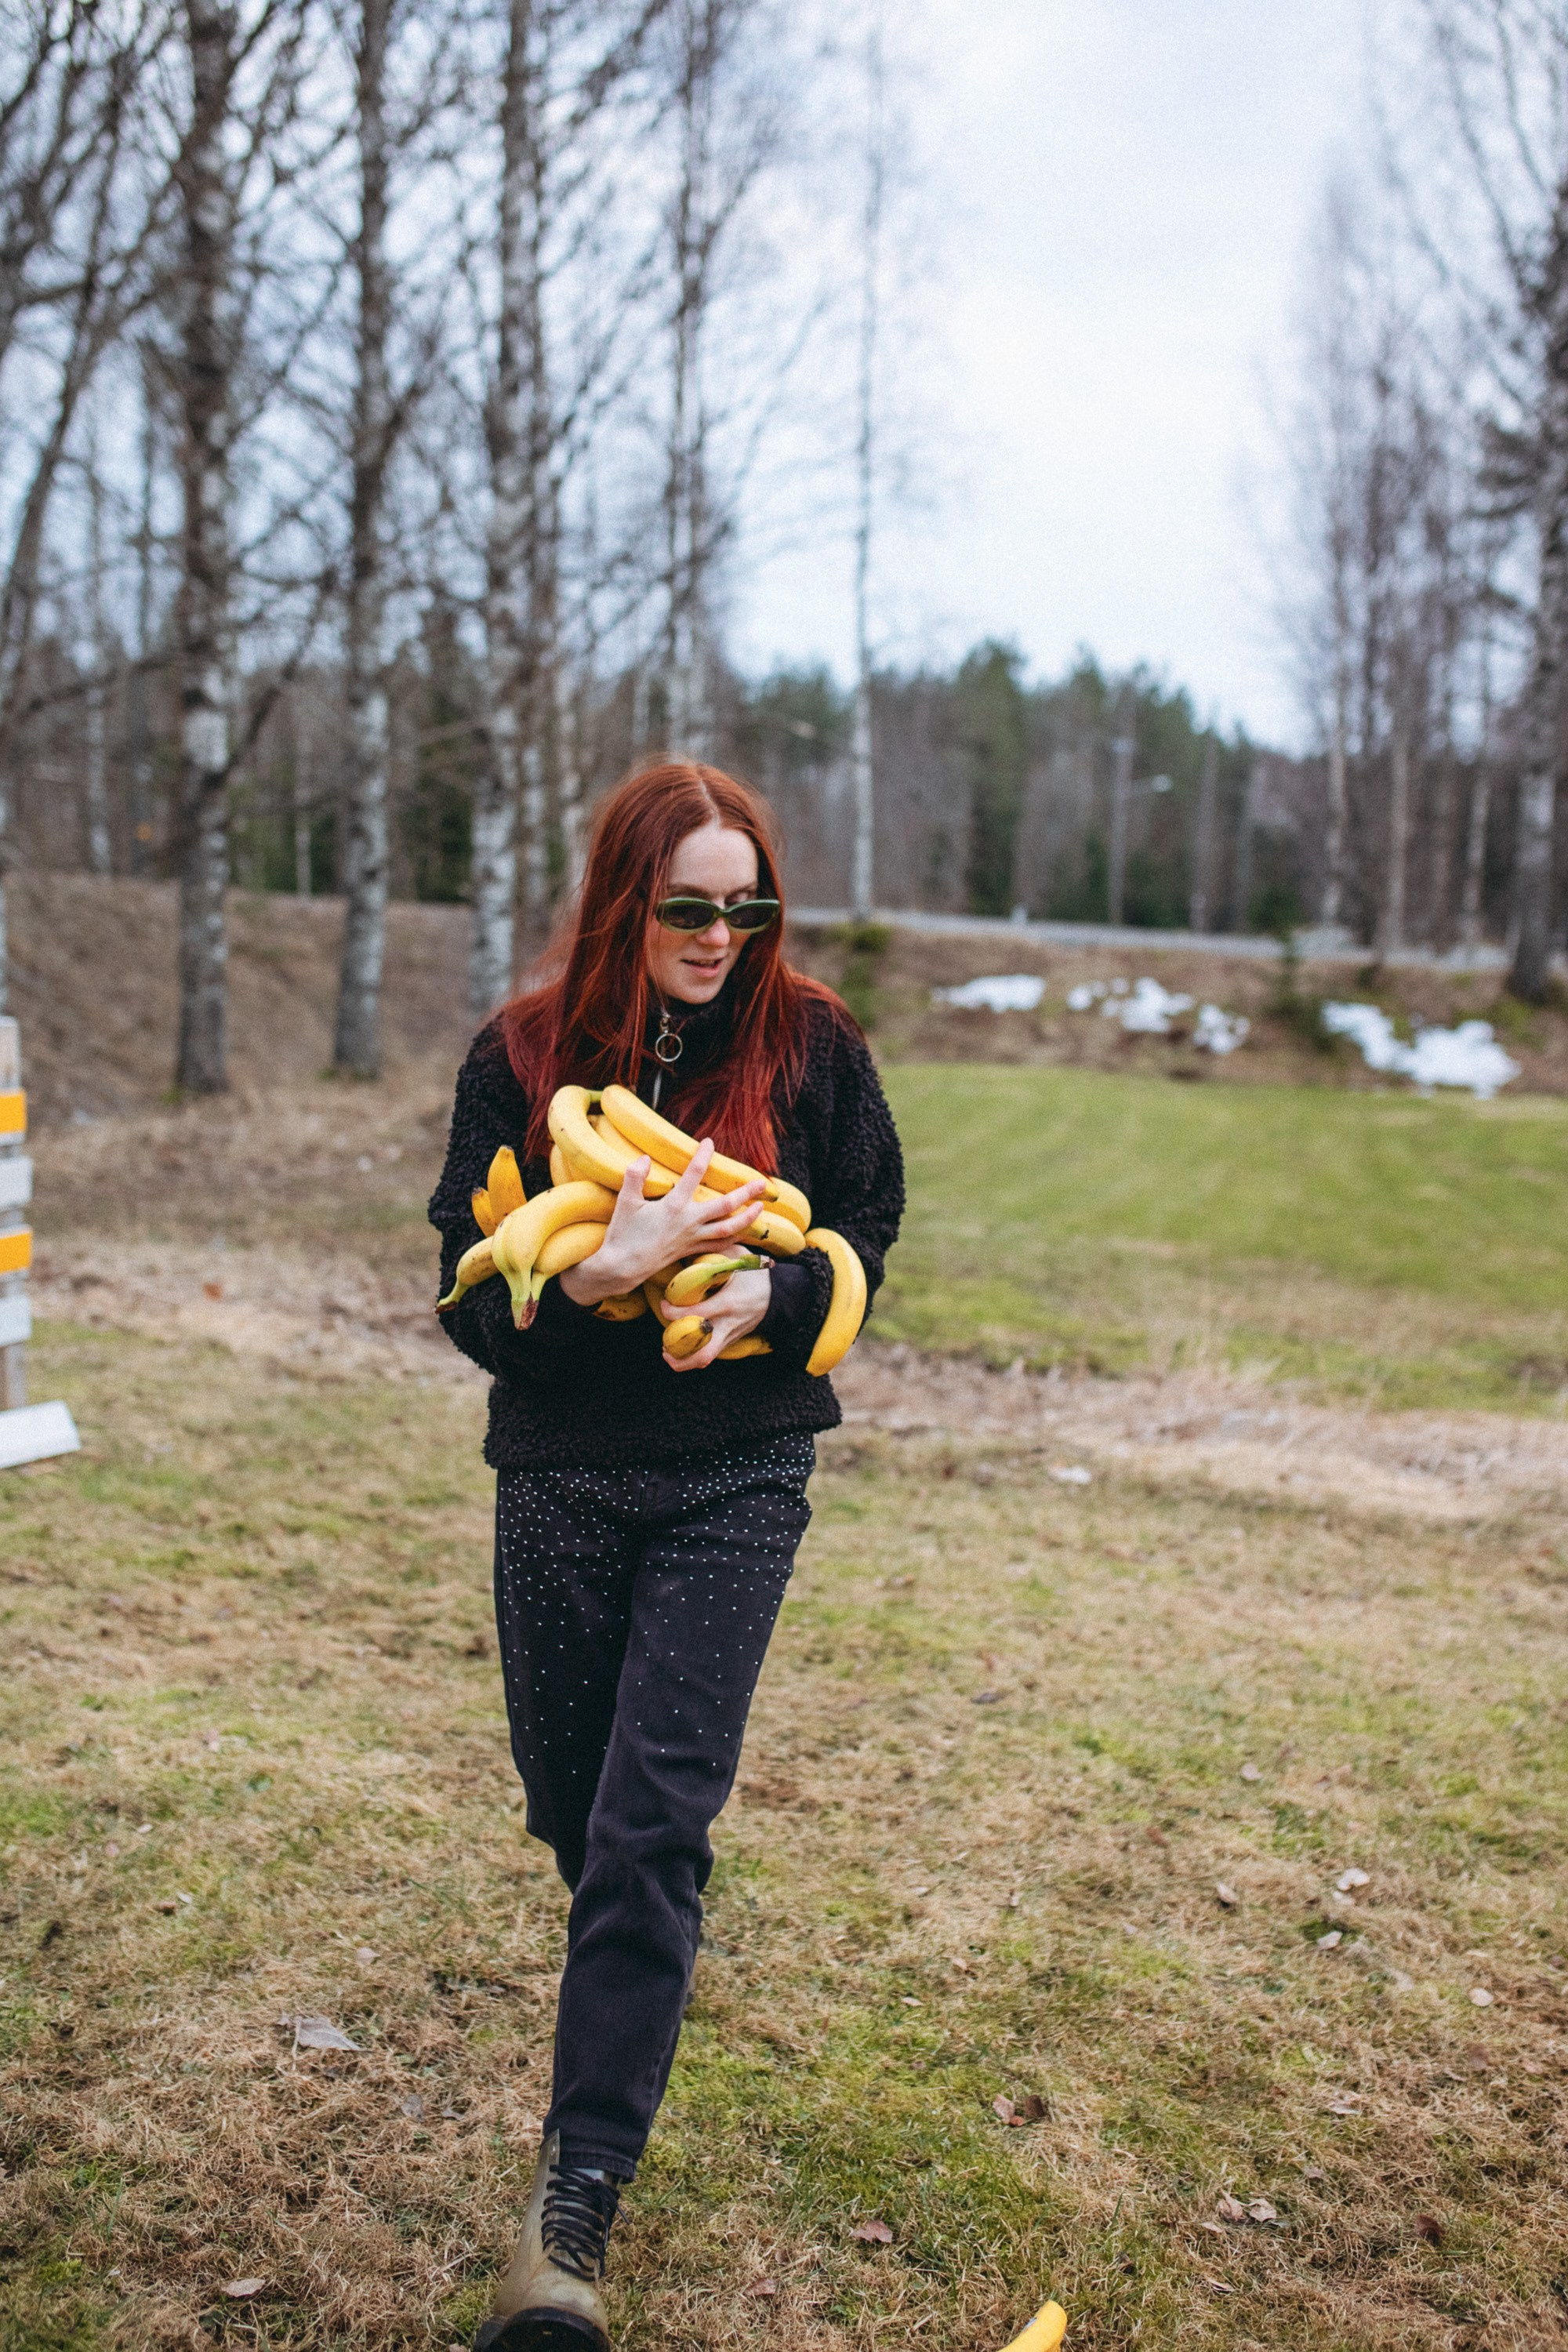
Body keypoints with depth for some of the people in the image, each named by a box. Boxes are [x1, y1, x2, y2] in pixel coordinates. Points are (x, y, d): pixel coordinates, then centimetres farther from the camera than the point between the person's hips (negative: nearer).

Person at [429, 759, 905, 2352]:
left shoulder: (809, 1044, -4)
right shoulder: (524, 1055, -5)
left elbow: (867, 1234, 5)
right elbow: (469, 1293, -6)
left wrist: (767, 1294, -17)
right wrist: (602, 1269, -26)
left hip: (736, 1480, -1)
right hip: (558, 1475, 2)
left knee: (652, 1819, -7)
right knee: (567, 1793, 16)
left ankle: (578, 2193, 1)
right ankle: (641, 1960, 51)